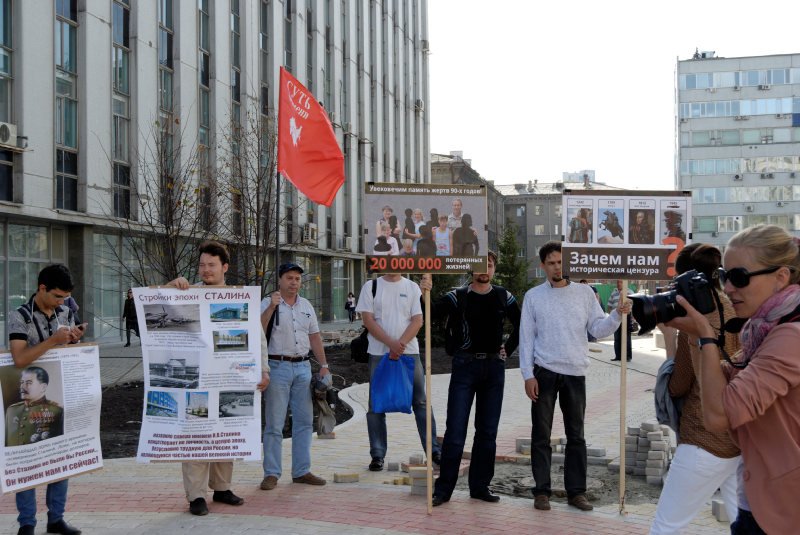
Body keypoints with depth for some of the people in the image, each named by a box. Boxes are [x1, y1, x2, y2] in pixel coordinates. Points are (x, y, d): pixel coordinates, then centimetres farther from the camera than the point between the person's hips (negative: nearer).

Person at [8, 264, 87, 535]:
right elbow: (20, 360, -21)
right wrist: (53, 340, -26)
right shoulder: (19, 317, -11)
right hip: (29, 399, -5)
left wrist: (75, 340, -8)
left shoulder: (66, 314, 5)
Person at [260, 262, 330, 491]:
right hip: (278, 367, -6)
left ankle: (301, 471, 16)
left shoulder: (306, 305, 14)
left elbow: (315, 336, 17)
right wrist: (271, 307, -28)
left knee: (304, 421, 8)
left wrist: (324, 365, 12)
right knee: (274, 423, -3)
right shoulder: (268, 303, -4)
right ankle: (271, 474, 4)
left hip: (303, 367, 6)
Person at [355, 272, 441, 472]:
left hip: (409, 352, 1)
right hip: (379, 353, -1)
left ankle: (434, 450, 9)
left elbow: (417, 320, 0)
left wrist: (400, 344, -14)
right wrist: (391, 343, -14)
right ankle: (377, 455, 10)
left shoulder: (412, 287, 7)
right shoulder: (371, 287, 3)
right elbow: (368, 320, -4)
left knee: (420, 402, 3)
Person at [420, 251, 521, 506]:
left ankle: (480, 485, 18)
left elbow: (520, 326, 20)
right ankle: (443, 488, 3)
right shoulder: (457, 297, -2)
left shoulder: (504, 297, 8)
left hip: (494, 368, 3)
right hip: (465, 367, -3)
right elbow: (429, 313, -14)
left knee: (487, 431, 8)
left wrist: (507, 350, 10)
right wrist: (424, 294, -32)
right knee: (455, 430, -5)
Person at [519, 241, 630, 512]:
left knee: (576, 435, 8)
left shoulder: (584, 293, 4)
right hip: (544, 371, -1)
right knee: (541, 435, 4)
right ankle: (542, 491, 12)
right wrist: (528, 375, -6)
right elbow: (526, 337, 0)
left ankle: (576, 491, 16)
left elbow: (598, 329, 2)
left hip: (575, 373, 1)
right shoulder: (533, 296, 1)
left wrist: (617, 314, -16)